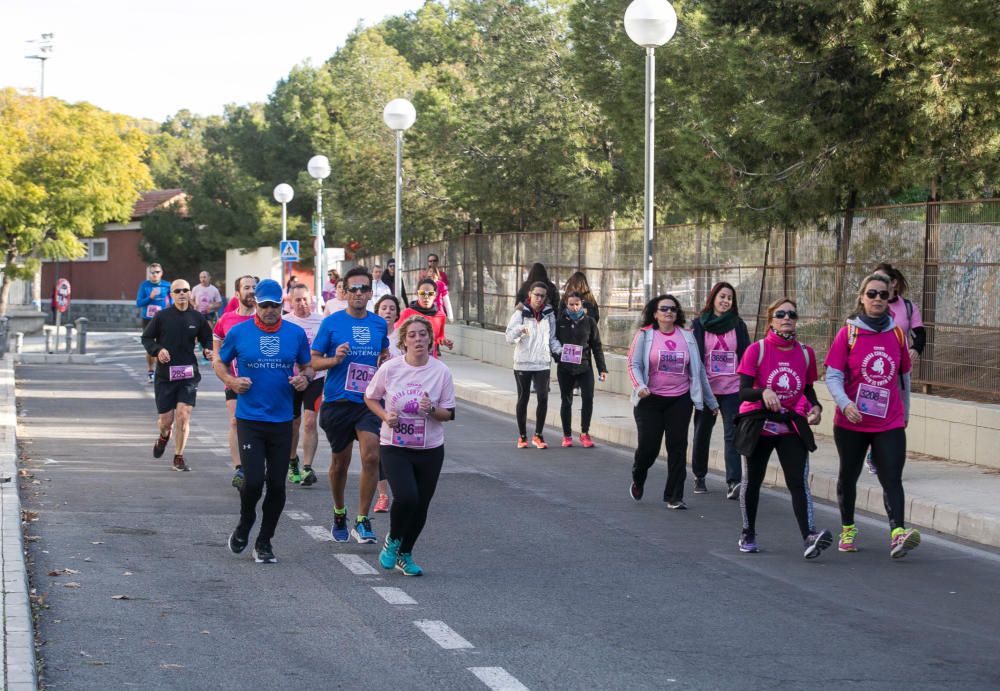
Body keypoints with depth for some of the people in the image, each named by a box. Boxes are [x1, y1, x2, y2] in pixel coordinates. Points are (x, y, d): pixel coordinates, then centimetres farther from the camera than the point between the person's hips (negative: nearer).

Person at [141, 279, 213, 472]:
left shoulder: (197, 318, 2)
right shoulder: (162, 316, -3)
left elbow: (207, 339, 14)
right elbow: (146, 338, 5)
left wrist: (208, 350, -8)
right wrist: (158, 350, -14)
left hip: (189, 374, 0)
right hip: (164, 375, 0)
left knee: (183, 416, -11)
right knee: (166, 420, 3)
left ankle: (179, 458, 5)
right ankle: (164, 436, 42)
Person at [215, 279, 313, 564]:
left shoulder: (296, 334, 3)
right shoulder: (238, 332, -2)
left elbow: (307, 366, 15)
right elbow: (220, 363, 10)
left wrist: (304, 378, -8)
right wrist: (231, 381, -11)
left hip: (282, 421, 2)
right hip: (249, 419, -2)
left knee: (277, 485, 4)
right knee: (253, 480, -13)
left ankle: (264, 542, 20)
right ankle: (244, 526, 18)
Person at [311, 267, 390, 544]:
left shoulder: (379, 324, 7)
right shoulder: (332, 323, -3)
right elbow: (313, 361, -1)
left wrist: (386, 361, 5)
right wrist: (335, 359, -19)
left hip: (369, 401, 1)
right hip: (338, 402, -1)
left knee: (371, 457, -15)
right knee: (340, 461, 11)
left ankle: (362, 521, -7)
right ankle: (339, 515, 34)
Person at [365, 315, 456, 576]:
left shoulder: (441, 372, -5)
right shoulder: (390, 368, -7)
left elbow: (449, 414, 1)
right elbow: (370, 397, 9)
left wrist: (432, 410, -20)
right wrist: (385, 416, -9)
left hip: (430, 449, 2)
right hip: (394, 447, -2)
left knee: (420, 506, 7)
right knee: (406, 496, -21)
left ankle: (405, 554, 29)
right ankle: (392, 540, 8)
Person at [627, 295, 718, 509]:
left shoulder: (687, 336, 8)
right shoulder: (644, 335, 0)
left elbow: (698, 369, 12)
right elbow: (634, 365, -3)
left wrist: (711, 401, 14)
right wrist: (639, 386, -23)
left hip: (680, 401, 2)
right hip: (650, 401, -2)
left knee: (678, 446, -1)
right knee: (648, 445, -4)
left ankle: (674, 496, 7)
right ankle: (638, 480, 28)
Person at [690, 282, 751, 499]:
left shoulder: (738, 325, 6)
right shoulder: (699, 325, 2)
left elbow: (746, 355, 8)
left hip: (732, 389, 0)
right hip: (706, 388, 0)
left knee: (732, 434, -9)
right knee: (702, 432, 10)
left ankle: (733, 481, -16)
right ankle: (699, 476, 27)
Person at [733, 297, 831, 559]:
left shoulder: (805, 353, 3)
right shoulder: (756, 350, -8)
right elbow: (743, 392, -14)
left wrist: (815, 408, -6)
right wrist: (763, 392, -35)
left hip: (792, 427, 1)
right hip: (758, 426, -1)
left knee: (798, 482, -13)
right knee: (752, 481, 11)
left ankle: (810, 537, -25)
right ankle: (748, 534, 30)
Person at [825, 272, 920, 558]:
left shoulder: (897, 334, 5)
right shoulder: (848, 333, -3)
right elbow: (833, 376, -8)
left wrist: (905, 413, 24)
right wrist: (845, 404, -24)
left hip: (890, 423, 1)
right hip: (851, 422, -1)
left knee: (892, 478, -12)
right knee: (848, 475, 14)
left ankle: (897, 534, -23)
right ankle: (847, 529, 32)